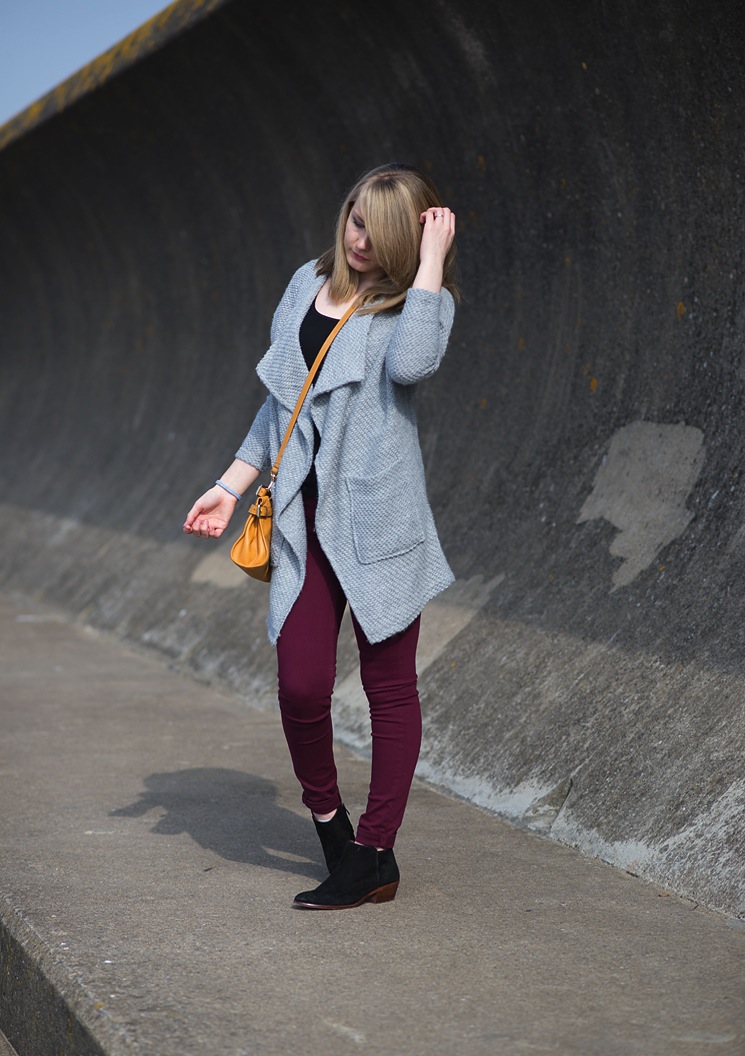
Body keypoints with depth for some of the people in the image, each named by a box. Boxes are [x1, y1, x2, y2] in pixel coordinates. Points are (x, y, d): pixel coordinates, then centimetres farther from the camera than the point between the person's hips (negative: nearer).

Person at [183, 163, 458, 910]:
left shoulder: (419, 300, -1)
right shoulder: (308, 286, 13)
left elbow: (411, 364, -26)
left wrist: (432, 259, -16)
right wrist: (233, 485, 20)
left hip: (379, 518, -4)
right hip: (306, 515, 4)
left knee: (389, 685, 3)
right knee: (300, 684, -4)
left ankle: (373, 858, 14)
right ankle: (327, 820, 21)